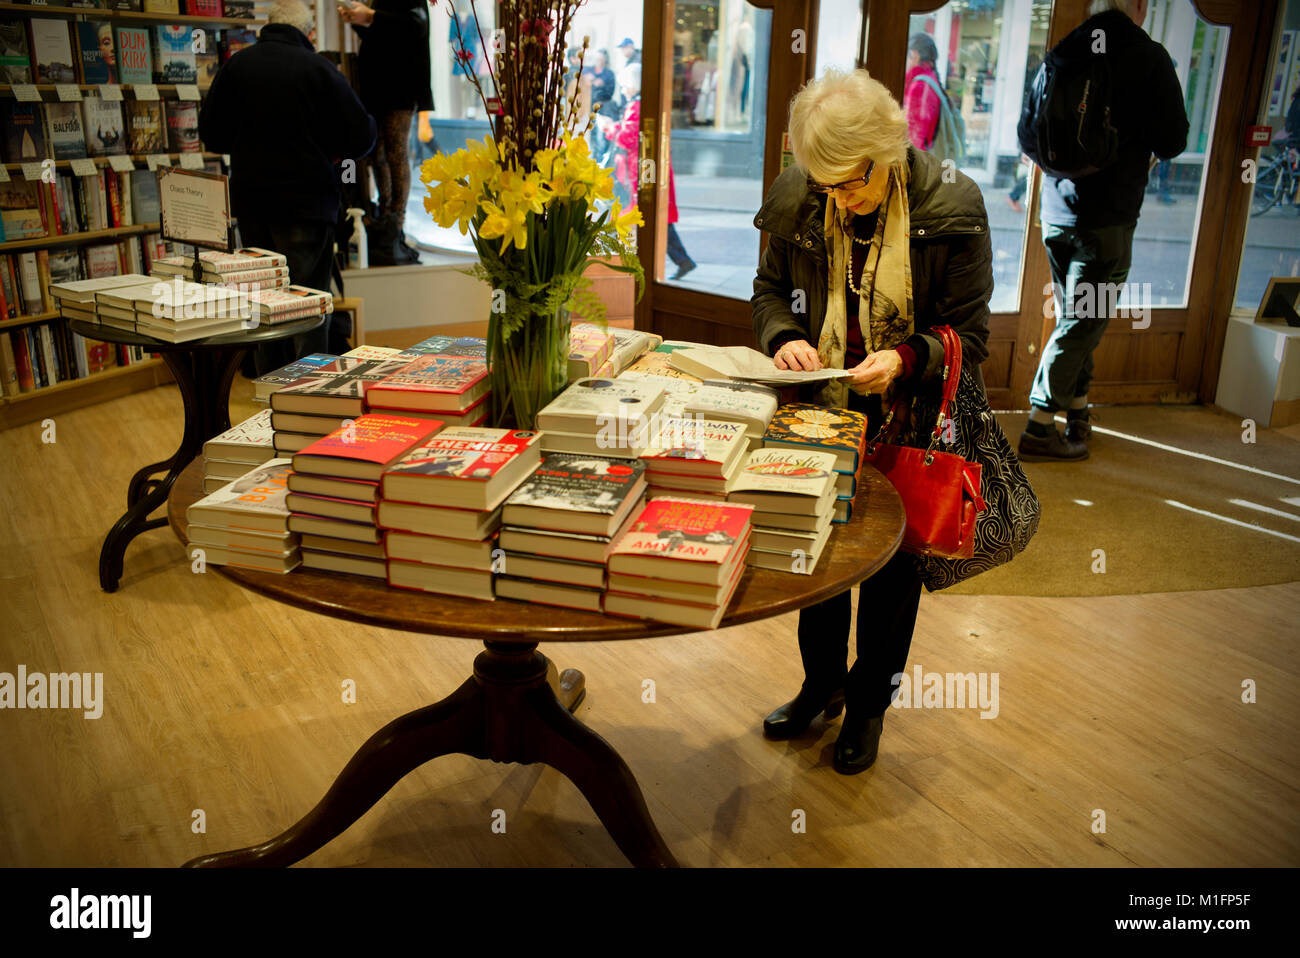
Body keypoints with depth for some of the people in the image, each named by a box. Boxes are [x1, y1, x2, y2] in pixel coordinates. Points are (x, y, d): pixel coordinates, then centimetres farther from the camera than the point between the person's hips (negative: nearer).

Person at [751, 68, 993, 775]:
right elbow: (769, 287, 7)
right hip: (822, 411, 3)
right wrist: (783, 336, -15)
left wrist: (905, 360, -31)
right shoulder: (797, 201, -9)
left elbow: (968, 334, -11)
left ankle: (870, 703, 35)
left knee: (893, 568, 12)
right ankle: (821, 683, 41)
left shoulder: (950, 209, -17)